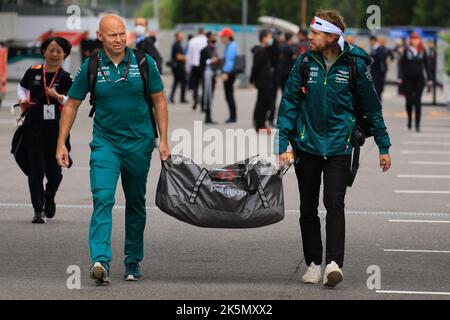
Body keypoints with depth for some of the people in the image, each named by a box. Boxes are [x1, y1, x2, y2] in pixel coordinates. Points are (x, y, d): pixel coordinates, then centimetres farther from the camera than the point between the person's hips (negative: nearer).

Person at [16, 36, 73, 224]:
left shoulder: (65, 78, 0)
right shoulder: (33, 72, 4)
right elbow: (22, 87, 21)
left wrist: (58, 96, -20)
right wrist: (23, 100, 2)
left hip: (56, 126, 0)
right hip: (33, 126, 0)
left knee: (53, 170, 7)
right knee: (35, 169, -5)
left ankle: (49, 199, 37)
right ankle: (38, 210, -1)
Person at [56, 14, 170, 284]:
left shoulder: (144, 63, -4)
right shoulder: (91, 67, -5)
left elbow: (159, 101, 4)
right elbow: (72, 105, 4)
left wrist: (163, 140, -1)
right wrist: (61, 144, 0)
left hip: (139, 143, 1)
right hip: (105, 142, -1)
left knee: (136, 203, 12)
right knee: (103, 198, -19)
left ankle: (133, 262, 26)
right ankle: (101, 261, -29)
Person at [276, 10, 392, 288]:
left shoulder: (355, 64, -6)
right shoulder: (305, 62, -1)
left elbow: (372, 107, 4)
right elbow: (290, 103, 3)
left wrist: (384, 146, 7)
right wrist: (282, 145, -3)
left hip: (339, 147, -3)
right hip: (307, 145, 3)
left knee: (335, 204, -16)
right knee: (308, 209, 8)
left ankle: (334, 263, -20)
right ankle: (313, 263, 20)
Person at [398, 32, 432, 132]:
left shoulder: (422, 51, 3)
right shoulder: (406, 50, -1)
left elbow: (426, 65, 8)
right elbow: (402, 64, 1)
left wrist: (429, 79, 4)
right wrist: (400, 77, -7)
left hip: (419, 79, 0)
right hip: (408, 79, 0)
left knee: (418, 101, -5)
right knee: (409, 100, 1)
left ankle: (417, 124, -3)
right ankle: (409, 119, 25)